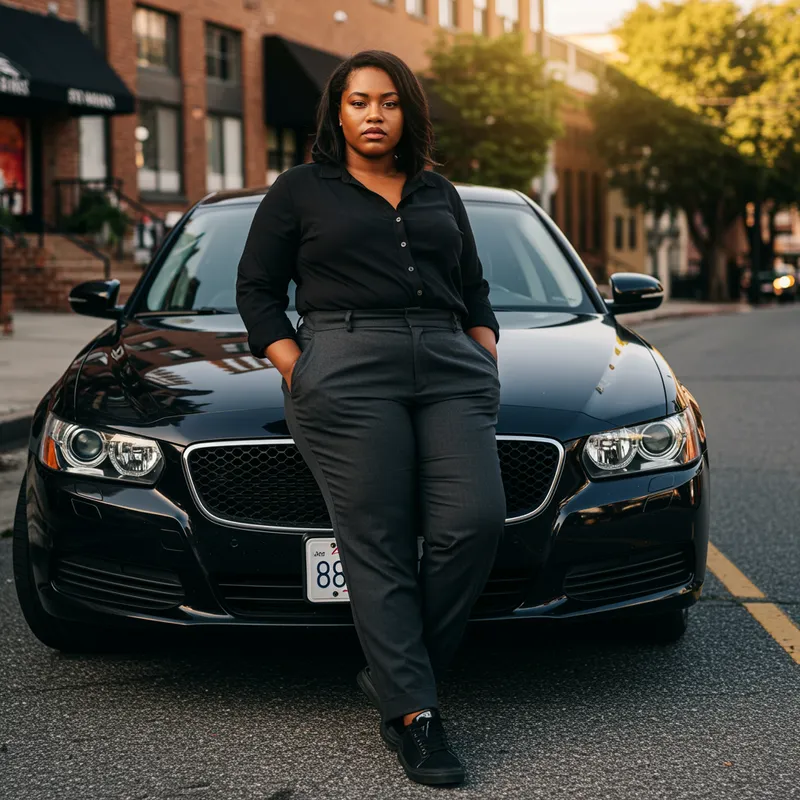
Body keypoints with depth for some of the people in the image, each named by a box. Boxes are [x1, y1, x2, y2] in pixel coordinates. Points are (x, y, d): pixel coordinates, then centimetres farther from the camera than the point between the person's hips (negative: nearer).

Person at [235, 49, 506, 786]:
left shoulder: (440, 194, 25)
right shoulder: (300, 191, 14)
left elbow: (475, 292, 27)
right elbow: (257, 291, 10)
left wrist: (487, 363, 10)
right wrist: (299, 374, -3)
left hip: (450, 366, 4)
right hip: (347, 371, -4)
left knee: (474, 520, -14)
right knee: (378, 545, -9)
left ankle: (390, 670, 1)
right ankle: (411, 712, -7)